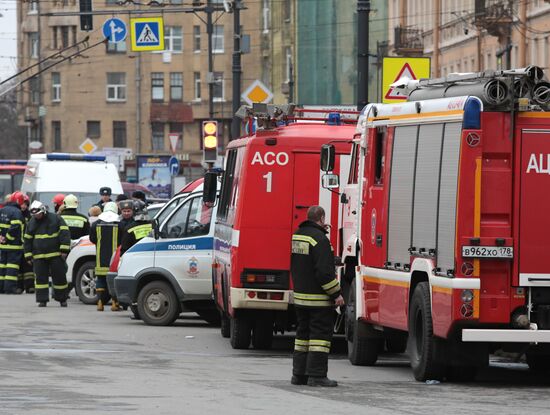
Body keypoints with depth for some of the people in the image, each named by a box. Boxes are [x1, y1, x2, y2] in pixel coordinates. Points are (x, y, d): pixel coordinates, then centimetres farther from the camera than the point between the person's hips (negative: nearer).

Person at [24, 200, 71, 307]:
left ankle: (62, 299, 12)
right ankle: (42, 300, 4)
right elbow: (27, 239, 14)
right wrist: (29, 256, 9)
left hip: (56, 254, -3)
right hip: (39, 256, 3)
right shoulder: (32, 222, 9)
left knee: (59, 277, 1)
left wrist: (64, 250, -14)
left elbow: (64, 234, -7)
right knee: (41, 278, -1)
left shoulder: (55, 218, -2)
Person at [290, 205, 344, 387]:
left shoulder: (296, 236, 11)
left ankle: (298, 374, 15)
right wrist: (336, 294, -15)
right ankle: (316, 375, -8)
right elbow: (324, 271, -21)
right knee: (320, 334, -5)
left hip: (299, 296, 9)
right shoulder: (319, 239, -17)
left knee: (303, 333, 14)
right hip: (319, 298, -8)